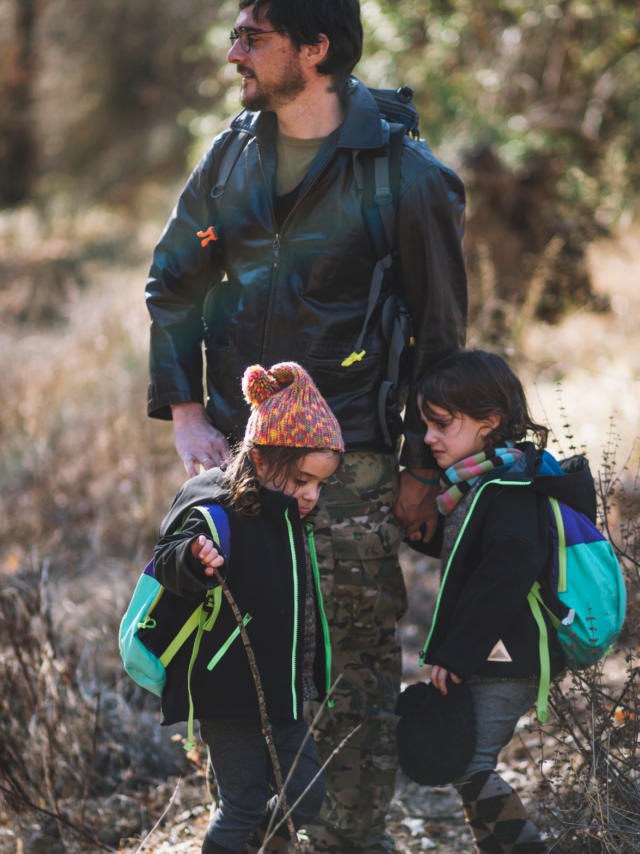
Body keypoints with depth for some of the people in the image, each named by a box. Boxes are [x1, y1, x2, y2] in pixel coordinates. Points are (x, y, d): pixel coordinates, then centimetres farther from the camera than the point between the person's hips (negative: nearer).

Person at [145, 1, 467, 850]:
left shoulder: (404, 176, -10)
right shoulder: (233, 153, 5)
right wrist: (185, 413, 1)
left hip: (348, 461, -5)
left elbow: (440, 332, -4)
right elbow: (173, 283, 12)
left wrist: (422, 467, -4)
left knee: (357, 660, 0)